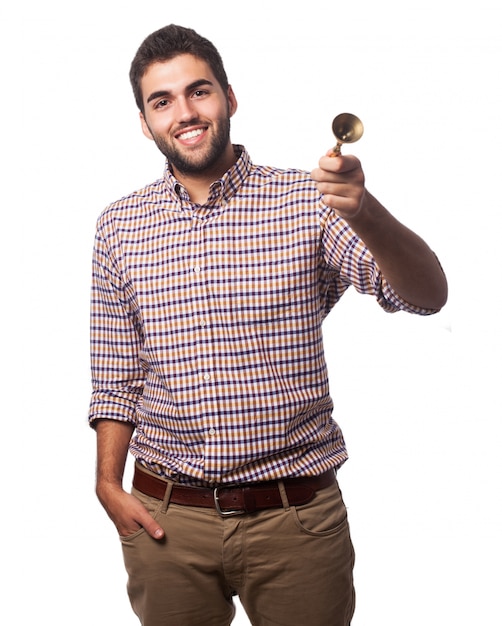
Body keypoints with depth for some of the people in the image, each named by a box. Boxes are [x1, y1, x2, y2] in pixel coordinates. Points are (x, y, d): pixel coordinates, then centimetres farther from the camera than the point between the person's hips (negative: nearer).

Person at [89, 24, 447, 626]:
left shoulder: (308, 202, -6)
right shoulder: (119, 226, 3)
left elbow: (426, 296, -17)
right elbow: (116, 373, 9)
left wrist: (364, 213, -35)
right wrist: (108, 484, 0)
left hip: (297, 515, -1)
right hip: (165, 519, 2)